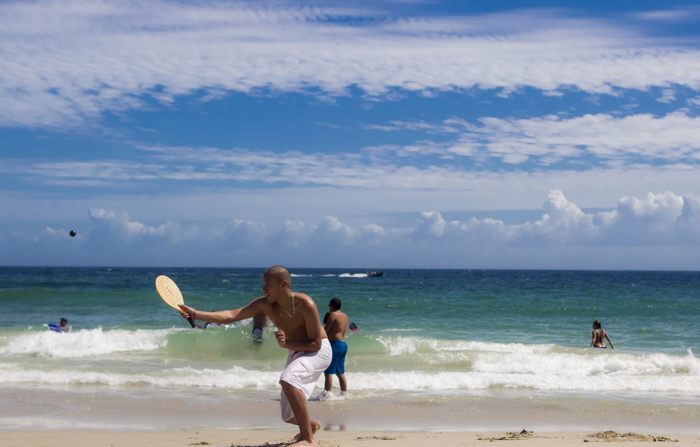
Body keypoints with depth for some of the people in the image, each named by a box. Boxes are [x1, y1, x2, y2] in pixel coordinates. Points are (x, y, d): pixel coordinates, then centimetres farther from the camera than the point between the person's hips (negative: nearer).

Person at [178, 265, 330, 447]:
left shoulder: (305, 304, -28)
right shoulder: (265, 304, -13)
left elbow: (316, 344, -24)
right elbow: (232, 315, -21)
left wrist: (286, 344, -35)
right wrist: (196, 314, -30)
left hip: (319, 350, -7)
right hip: (296, 351, 7)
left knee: (288, 380, -35)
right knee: (289, 415, 8)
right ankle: (311, 425, 45)